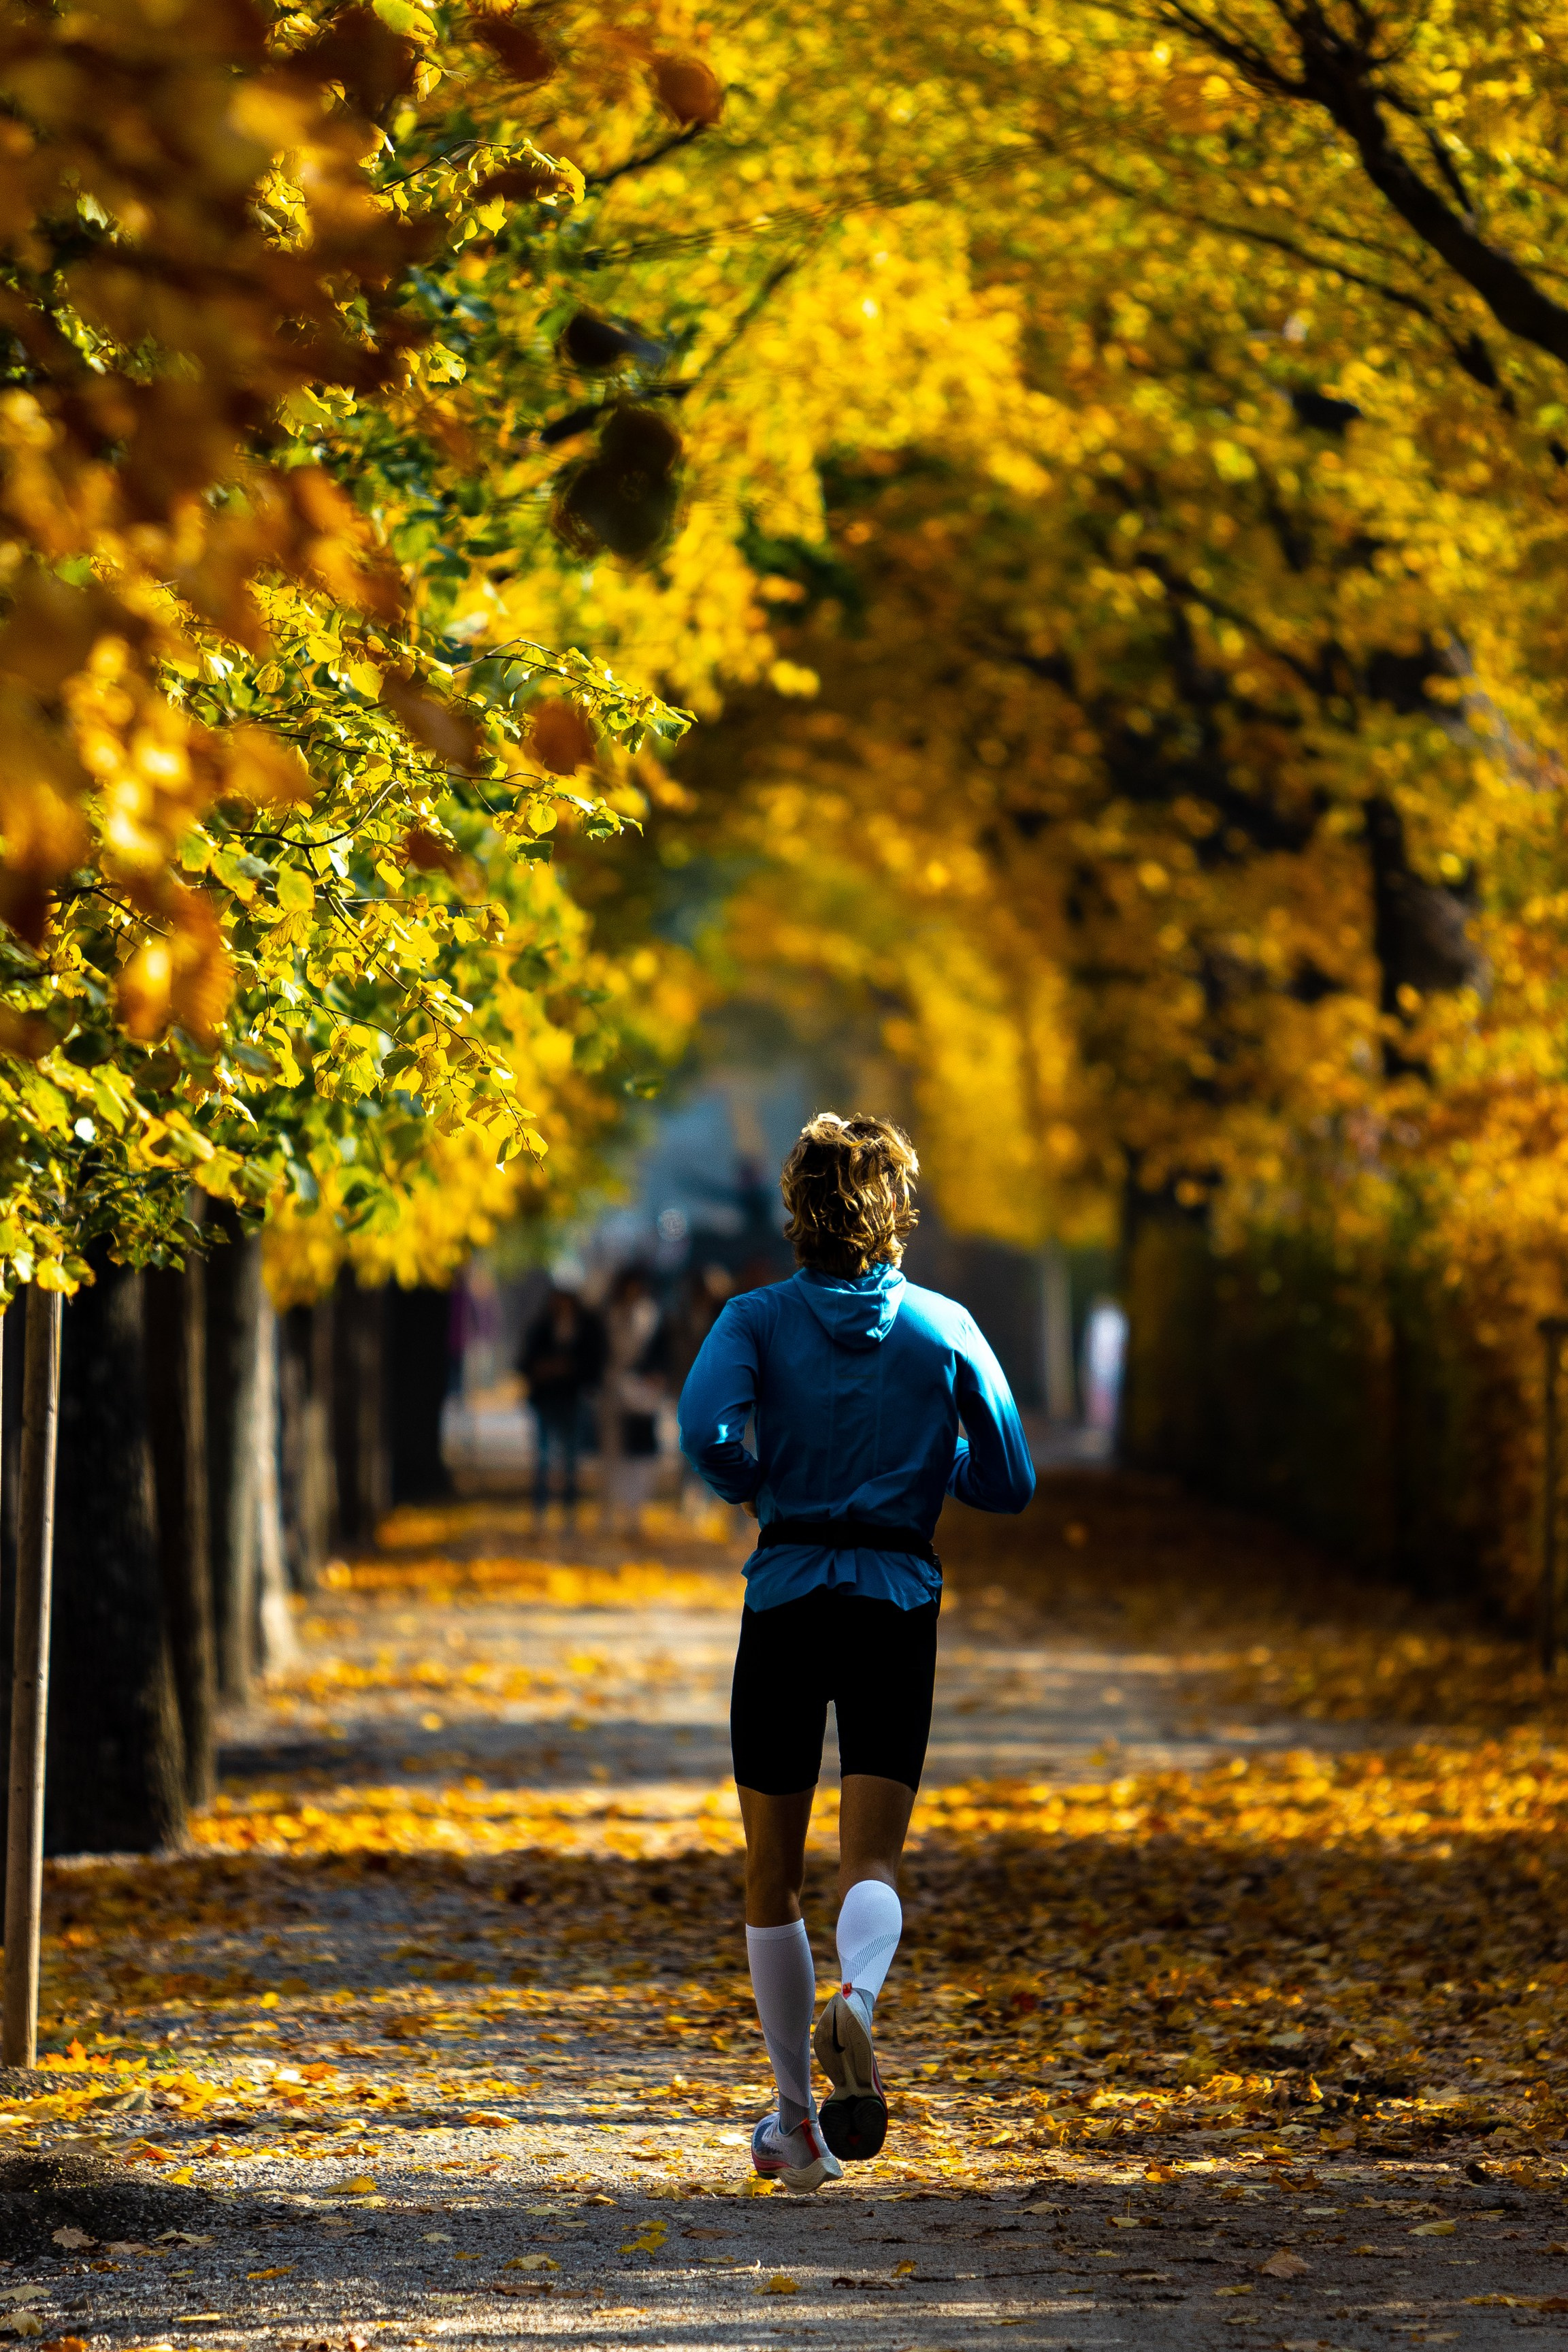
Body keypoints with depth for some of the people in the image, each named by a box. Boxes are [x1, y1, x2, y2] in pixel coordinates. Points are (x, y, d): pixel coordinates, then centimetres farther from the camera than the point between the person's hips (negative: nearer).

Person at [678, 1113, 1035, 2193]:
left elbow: (707, 1433, -19)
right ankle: (856, 2002, -38)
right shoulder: (943, 1328, 3)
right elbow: (1009, 1483, 5)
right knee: (872, 1863, -4)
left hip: (786, 1605, 0)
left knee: (774, 1876, 13)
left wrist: (762, 1489, 2)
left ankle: (798, 2119, 17)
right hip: (899, 1608, 0)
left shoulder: (759, 1320, -1)